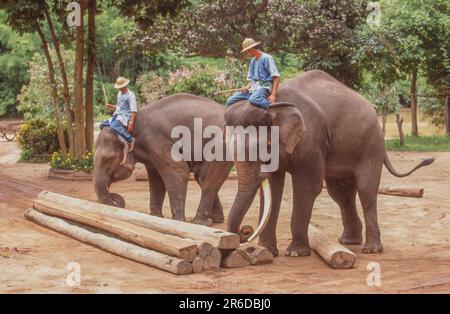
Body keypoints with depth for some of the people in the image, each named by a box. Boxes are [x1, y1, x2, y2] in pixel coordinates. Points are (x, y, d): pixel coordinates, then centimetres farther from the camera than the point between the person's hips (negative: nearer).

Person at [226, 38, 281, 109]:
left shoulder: (266, 58, -6)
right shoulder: (253, 61, 19)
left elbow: (276, 77, -13)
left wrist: (273, 94, -22)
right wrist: (247, 87, -5)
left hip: (264, 87, -8)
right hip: (253, 87, 8)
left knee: (253, 99, -40)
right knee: (230, 101, -4)